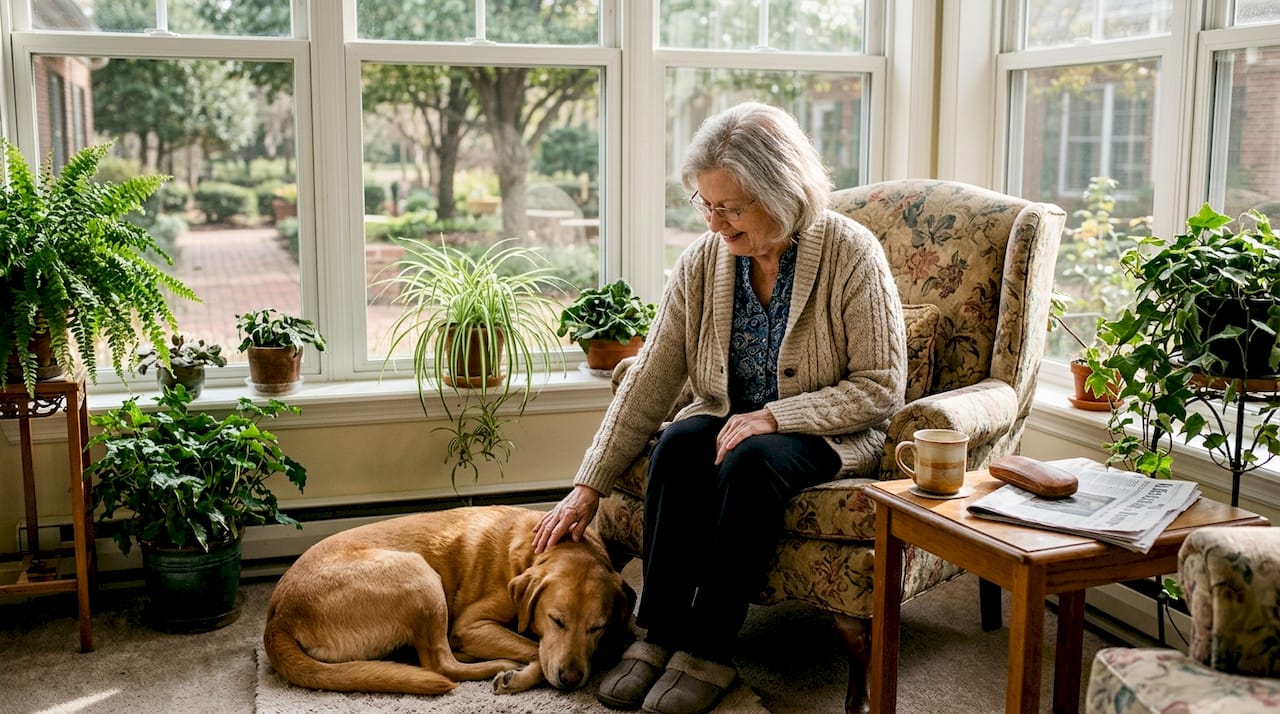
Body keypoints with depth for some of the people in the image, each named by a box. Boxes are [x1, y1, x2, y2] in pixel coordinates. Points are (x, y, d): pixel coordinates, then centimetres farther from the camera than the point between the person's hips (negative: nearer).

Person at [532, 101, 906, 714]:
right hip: (728, 418, 4)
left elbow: (881, 388, -13)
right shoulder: (704, 261, -5)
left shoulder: (851, 255, -16)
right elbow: (649, 380, -5)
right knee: (677, 447, -28)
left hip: (829, 432, -4)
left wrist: (777, 415, -25)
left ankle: (706, 652, -24)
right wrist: (588, 488, -9)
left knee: (751, 462, -34)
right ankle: (657, 637, -21)